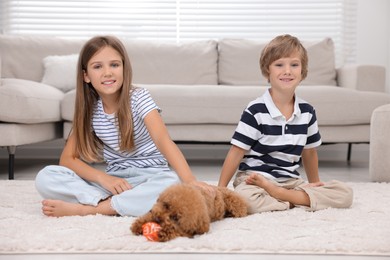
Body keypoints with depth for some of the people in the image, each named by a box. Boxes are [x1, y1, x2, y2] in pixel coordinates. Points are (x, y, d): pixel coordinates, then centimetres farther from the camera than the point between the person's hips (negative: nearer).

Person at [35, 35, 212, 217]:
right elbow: (67, 158, -4)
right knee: (45, 177, -15)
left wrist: (189, 180, -42)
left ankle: (84, 209, -28)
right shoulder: (89, 109, -2)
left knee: (171, 184, -39)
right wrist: (103, 178, -22)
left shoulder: (138, 98, -12)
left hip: (148, 176, -2)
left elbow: (163, 140, -26)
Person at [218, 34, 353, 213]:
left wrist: (314, 184, 28)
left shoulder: (307, 112, 6)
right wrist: (220, 190, -9)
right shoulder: (256, 111, -8)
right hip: (255, 179, -5)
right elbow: (236, 152, -6)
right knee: (245, 198, -40)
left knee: (345, 193, -12)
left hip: (291, 181, 5)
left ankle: (279, 194, -16)